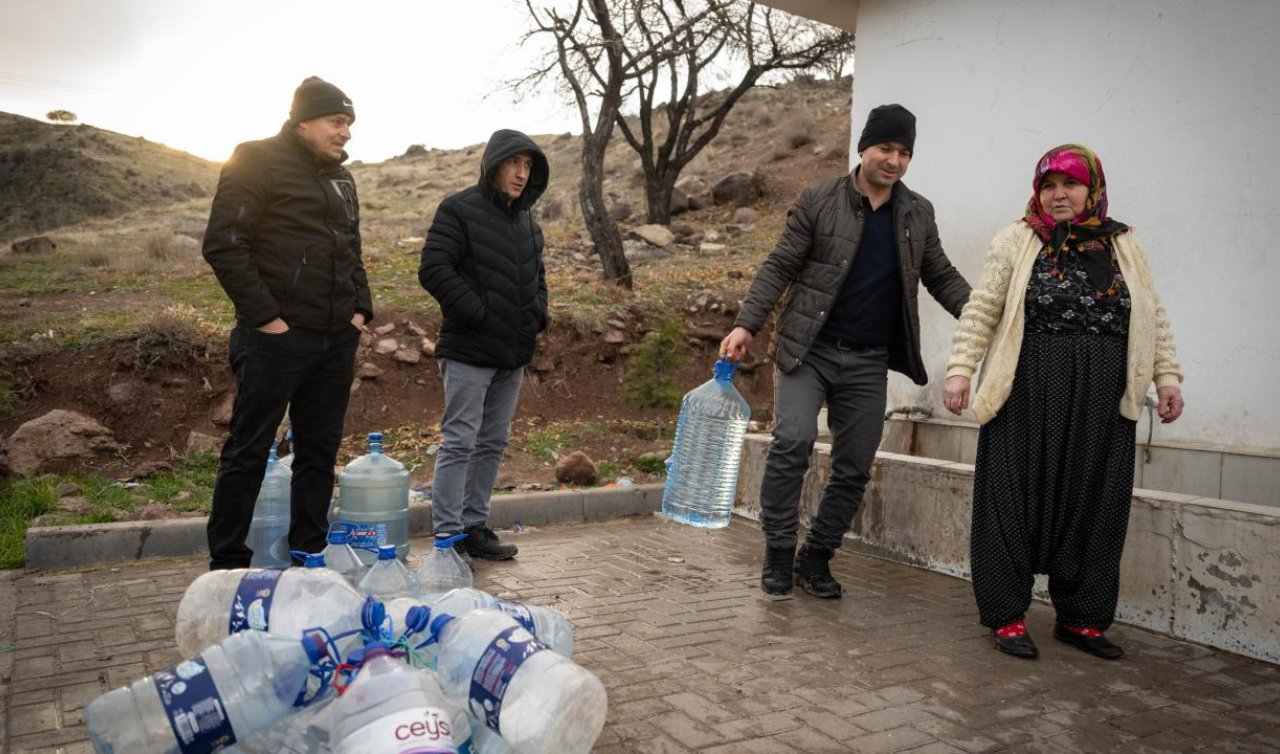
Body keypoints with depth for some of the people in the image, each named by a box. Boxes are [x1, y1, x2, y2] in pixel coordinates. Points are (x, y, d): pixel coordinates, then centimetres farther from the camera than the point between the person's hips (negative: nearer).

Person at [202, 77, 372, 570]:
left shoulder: (341, 178, 18)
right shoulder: (258, 162, -5)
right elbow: (223, 244, -11)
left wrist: (360, 308, 10)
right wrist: (264, 316, -16)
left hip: (337, 339, 7)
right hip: (277, 337, -7)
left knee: (320, 451, 11)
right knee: (248, 452, 1)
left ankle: (309, 557, 22)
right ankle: (227, 564, 13)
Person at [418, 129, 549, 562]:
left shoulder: (528, 222, 17)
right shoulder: (459, 210, -7)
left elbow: (537, 276, 27)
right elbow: (434, 269, -15)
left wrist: (538, 315, 8)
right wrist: (479, 314, -18)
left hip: (513, 355, 8)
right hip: (469, 351, -8)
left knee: (493, 443, 12)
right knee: (459, 442, -5)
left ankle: (474, 526, 22)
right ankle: (447, 537, 3)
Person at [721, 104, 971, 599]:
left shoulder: (918, 214, 10)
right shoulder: (819, 201, -2)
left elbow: (941, 277, 17)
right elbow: (779, 267, -3)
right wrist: (746, 324, -14)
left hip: (868, 362, 4)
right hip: (808, 350, -4)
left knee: (854, 467, 5)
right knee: (793, 440, -20)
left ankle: (816, 558, 20)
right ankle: (778, 552, -3)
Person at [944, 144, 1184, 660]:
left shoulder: (1123, 246, 13)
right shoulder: (1017, 241, 3)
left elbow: (1153, 319, 15)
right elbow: (981, 312, -2)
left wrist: (1167, 377, 7)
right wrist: (959, 371, -10)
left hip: (1101, 405, 4)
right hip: (1027, 398, -3)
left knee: (1095, 509, 8)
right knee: (1016, 502, 0)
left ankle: (1081, 617, 22)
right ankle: (1006, 616, 12)